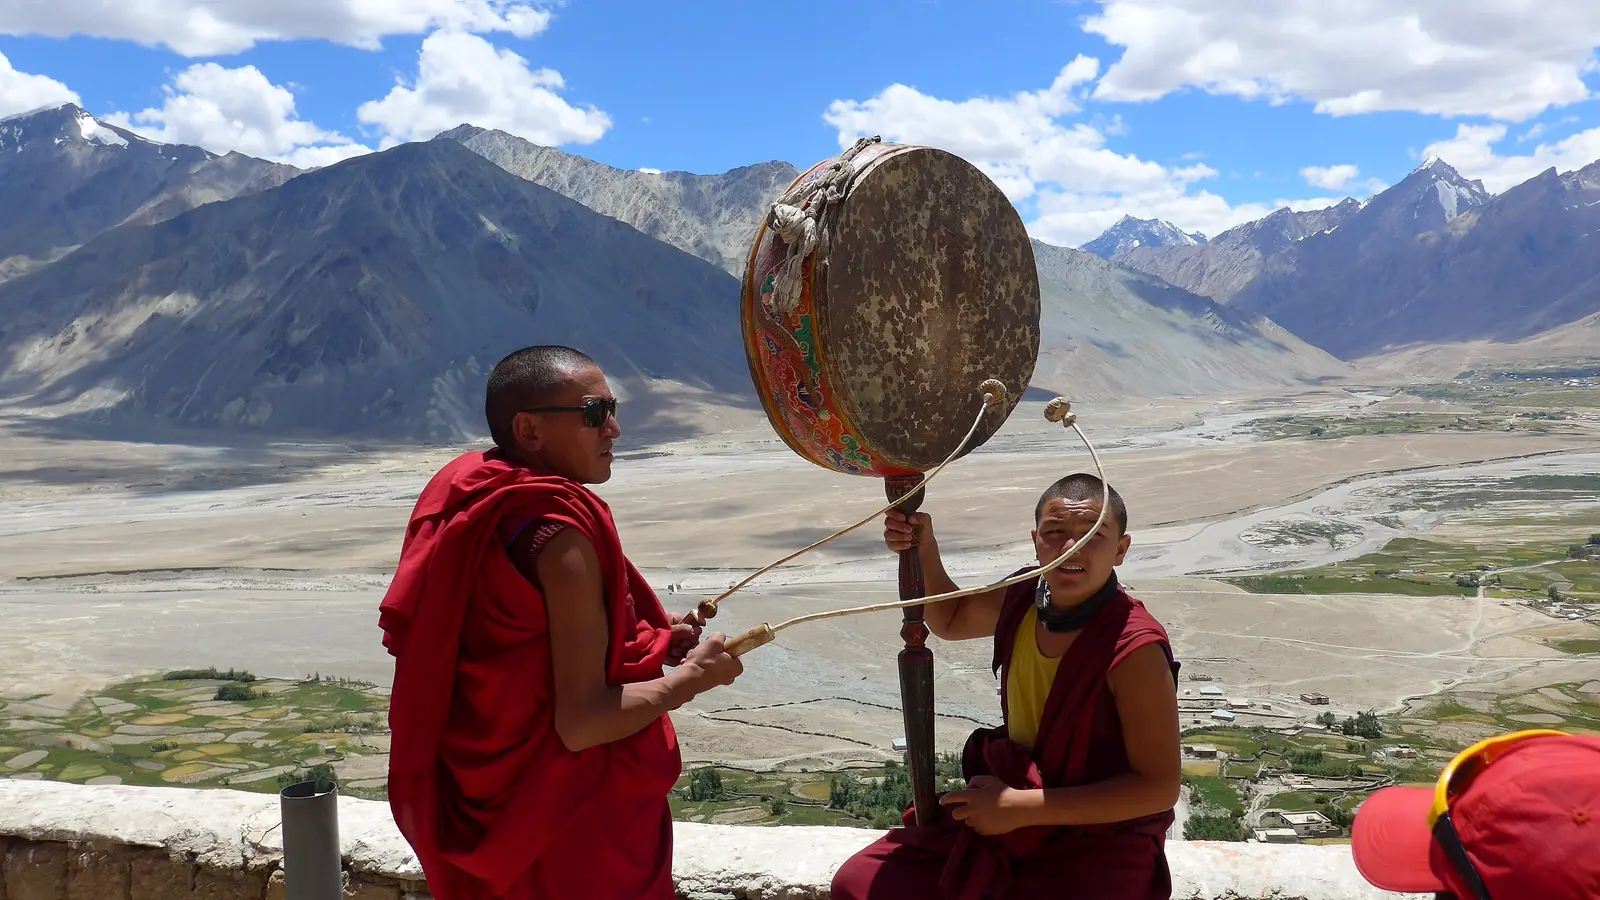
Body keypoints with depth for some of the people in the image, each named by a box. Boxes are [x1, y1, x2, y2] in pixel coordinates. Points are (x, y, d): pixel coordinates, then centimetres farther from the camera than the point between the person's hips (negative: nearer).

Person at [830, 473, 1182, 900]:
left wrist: (1023, 808, -23)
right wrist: (924, 551, 0)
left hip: (1099, 844, -6)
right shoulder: (1023, 596, -3)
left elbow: (1160, 787, -21)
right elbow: (951, 620, 19)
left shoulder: (1133, 650, -24)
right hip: (1008, 803, 6)